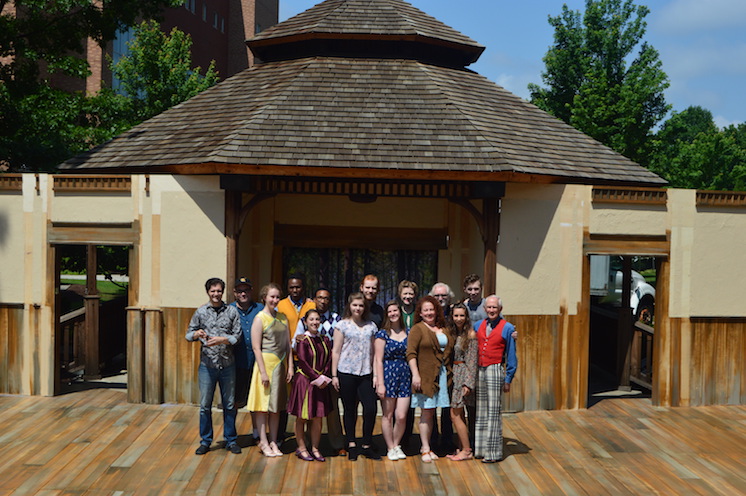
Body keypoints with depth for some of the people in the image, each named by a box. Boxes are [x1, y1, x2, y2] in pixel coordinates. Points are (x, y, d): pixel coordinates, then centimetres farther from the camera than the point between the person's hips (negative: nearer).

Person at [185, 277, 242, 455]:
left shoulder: (231, 311, 1)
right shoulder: (200, 312, 4)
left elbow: (237, 336, -2)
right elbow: (189, 334, 8)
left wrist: (221, 340, -17)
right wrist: (197, 334, -14)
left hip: (228, 365, 0)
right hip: (207, 365, 0)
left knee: (229, 404, 8)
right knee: (205, 405, 5)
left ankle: (231, 440, 21)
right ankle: (205, 441, 21)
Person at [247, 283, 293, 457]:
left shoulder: (283, 317, 11)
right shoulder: (260, 318, -7)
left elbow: (287, 344, 12)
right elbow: (256, 347, -11)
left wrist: (290, 366, 5)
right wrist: (263, 371, -15)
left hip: (280, 364, 6)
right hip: (266, 363, -6)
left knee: (276, 405, 10)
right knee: (263, 404, 1)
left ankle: (273, 441, 17)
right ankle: (263, 441, 10)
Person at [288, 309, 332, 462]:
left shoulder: (325, 340, 9)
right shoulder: (303, 340, -7)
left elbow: (328, 361, 7)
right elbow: (303, 363, -12)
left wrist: (324, 378, -7)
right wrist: (317, 378, -14)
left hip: (321, 383, 5)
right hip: (304, 381, -5)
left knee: (318, 418, 6)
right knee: (302, 417, 4)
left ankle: (315, 449, 16)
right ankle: (301, 448, 15)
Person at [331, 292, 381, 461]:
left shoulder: (371, 326, 9)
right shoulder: (342, 325, 1)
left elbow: (373, 352, 12)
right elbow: (336, 351, 1)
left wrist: (375, 374, 6)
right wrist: (334, 375, -3)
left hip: (366, 374, 2)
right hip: (346, 373, -2)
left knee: (371, 409, -6)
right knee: (350, 410, 6)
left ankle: (366, 445, 9)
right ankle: (352, 445, 19)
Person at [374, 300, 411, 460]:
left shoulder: (408, 332, 9)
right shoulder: (383, 333, -1)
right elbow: (379, 360, -4)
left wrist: (415, 376, 3)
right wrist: (380, 383, -9)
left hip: (405, 376, 3)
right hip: (388, 375, -3)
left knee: (402, 416, -1)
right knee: (388, 415, 4)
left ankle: (396, 445, 20)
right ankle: (390, 448, 18)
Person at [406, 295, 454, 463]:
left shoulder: (443, 329, 14)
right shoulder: (417, 329, -4)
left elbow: (449, 350, 20)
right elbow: (411, 353, -10)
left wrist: (450, 373, 12)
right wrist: (415, 375, -18)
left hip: (442, 375, 5)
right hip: (426, 377, -5)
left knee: (431, 412, 9)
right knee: (426, 412, -2)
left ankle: (426, 446, 17)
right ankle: (426, 450, 5)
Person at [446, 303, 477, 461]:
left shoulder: (470, 334, -10)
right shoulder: (452, 332, 11)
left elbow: (472, 361, -12)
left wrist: (468, 383, -16)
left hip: (464, 375, -7)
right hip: (454, 375, 7)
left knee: (455, 414, -6)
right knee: (459, 415, 11)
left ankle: (467, 451, 4)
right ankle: (461, 448, 18)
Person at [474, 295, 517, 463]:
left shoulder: (507, 328, -2)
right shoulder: (478, 325, 10)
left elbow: (511, 356, -1)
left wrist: (508, 380, -4)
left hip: (495, 370, -5)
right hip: (479, 371, 5)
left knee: (494, 412, -2)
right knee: (480, 411, 10)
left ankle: (493, 452, 6)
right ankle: (479, 449, 19)